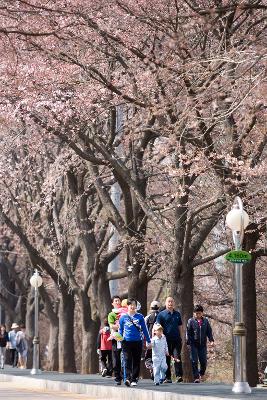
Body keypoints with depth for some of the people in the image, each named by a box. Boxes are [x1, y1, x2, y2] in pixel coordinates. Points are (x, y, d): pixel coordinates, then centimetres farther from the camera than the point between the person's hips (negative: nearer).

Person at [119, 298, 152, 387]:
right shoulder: (123, 317, 6)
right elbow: (120, 330, 13)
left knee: (136, 361, 3)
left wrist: (149, 341, 11)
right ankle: (128, 378, -19)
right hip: (127, 342, -1)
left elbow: (144, 329, 10)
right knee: (127, 361, -12)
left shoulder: (140, 317, 6)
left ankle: (134, 379, 10)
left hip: (138, 342, 1)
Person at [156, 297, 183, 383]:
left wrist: (180, 338, 15)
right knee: (167, 359, 4)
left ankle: (179, 375, -12)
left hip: (176, 339, 2)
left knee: (177, 357, -10)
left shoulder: (177, 314, 14)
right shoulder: (161, 314, 3)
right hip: (166, 340, -2)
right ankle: (168, 377, 10)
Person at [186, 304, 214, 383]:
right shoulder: (191, 321, -1)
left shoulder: (205, 321, 7)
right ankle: (196, 377, -2)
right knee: (194, 362, -5)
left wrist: (211, 340, -2)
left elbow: (209, 331, 11)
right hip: (193, 345, -2)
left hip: (203, 344, 2)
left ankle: (201, 374, 28)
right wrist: (188, 343, -7)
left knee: (204, 362, 3)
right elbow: (188, 332, -1)